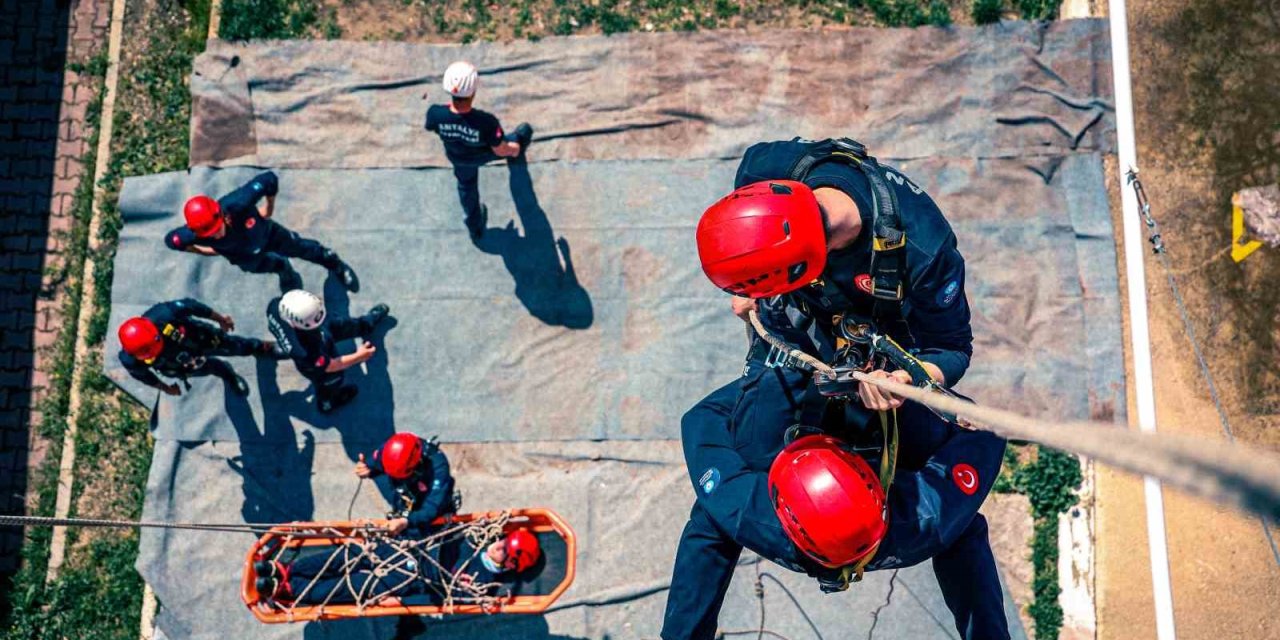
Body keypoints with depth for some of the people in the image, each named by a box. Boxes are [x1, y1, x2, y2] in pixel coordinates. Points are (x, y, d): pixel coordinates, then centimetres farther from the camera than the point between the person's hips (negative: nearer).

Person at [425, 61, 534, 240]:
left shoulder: (435, 114, -39)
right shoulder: (486, 122, -47)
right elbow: (500, 151, -28)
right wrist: (515, 149, -2)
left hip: (457, 158, 3)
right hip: (483, 155, -3)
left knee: (466, 186, 37)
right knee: (525, 131, 26)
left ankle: (475, 227, 62)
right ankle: (517, 154, 65)